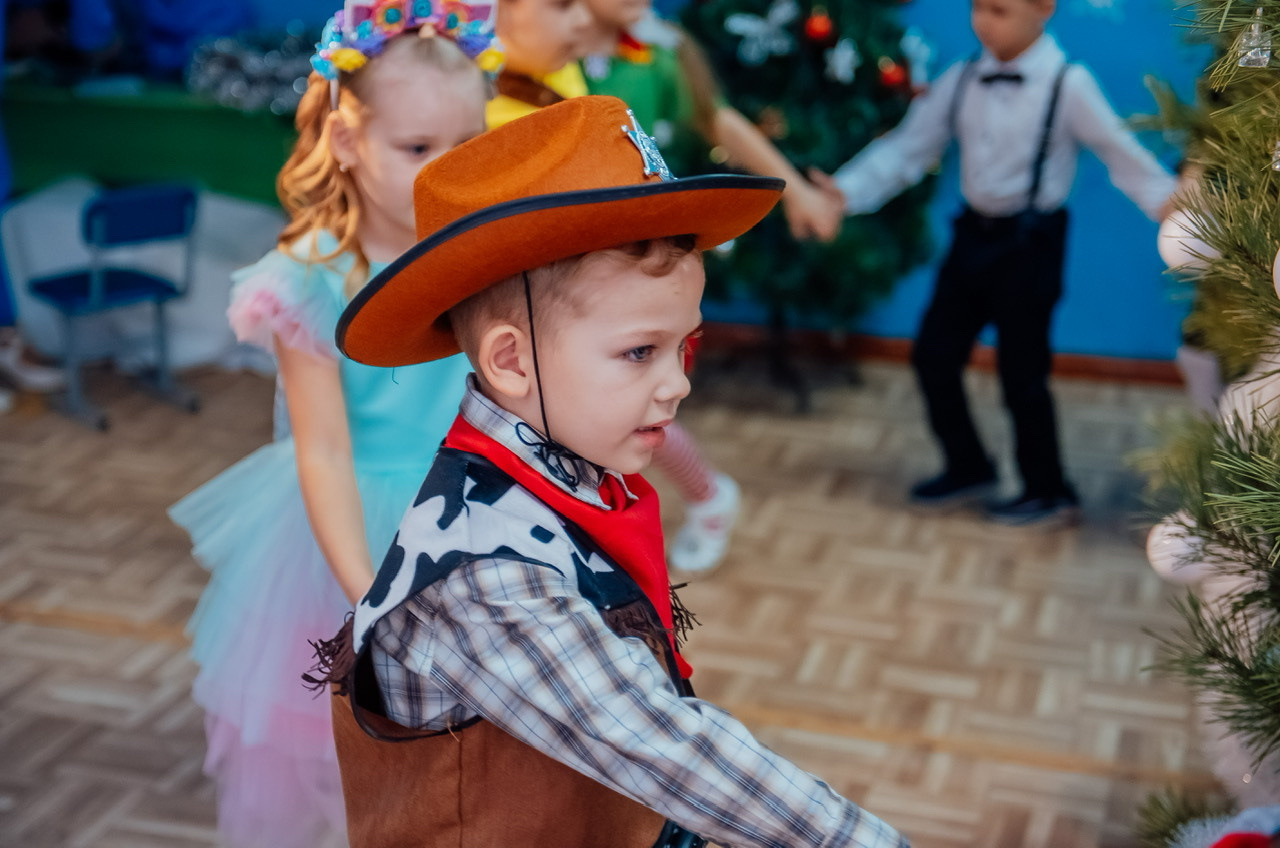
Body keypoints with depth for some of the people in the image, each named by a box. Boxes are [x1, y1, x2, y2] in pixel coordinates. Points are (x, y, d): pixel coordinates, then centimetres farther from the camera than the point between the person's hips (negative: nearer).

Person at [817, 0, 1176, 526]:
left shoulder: (1068, 85, -12)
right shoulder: (960, 82, 1)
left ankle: (1048, 493, 23)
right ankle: (967, 467, 32)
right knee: (934, 355, 9)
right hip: (973, 234, 6)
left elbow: (1120, 152, -12)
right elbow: (908, 148, 2)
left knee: (1022, 372, 2)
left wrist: (1171, 206, -24)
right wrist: (845, 191, -8)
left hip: (1029, 241, -5)